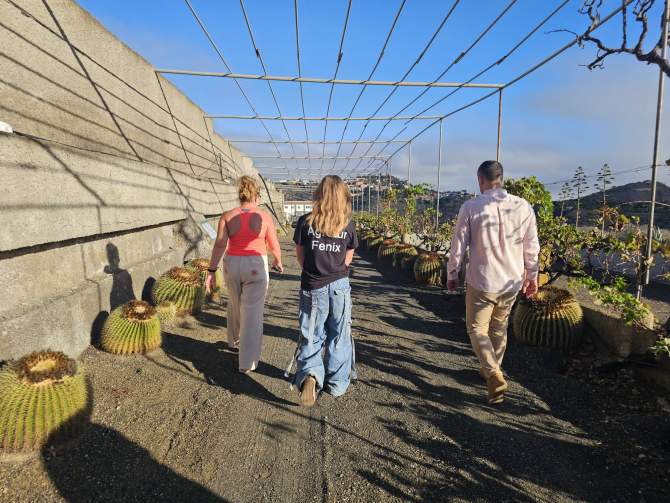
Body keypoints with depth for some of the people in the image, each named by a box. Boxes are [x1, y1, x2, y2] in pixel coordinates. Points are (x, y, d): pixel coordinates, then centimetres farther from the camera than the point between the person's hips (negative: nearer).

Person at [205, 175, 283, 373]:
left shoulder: (227, 216, -2)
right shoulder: (264, 217, -6)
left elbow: (220, 244, -11)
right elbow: (274, 246, 0)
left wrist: (211, 271, -9)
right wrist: (278, 262, 18)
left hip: (232, 265, 3)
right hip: (256, 267, -3)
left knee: (235, 304, 26)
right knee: (252, 312, 2)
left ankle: (234, 340, 46)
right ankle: (247, 362, 5)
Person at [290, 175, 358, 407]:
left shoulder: (305, 222, -7)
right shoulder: (348, 226, -4)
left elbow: (300, 255, 2)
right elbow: (347, 260, 3)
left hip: (312, 287, -1)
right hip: (339, 287, 1)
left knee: (311, 337, 12)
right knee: (339, 337, 14)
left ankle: (310, 374, -11)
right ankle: (337, 384, 26)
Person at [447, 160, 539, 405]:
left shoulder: (471, 207, -12)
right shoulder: (524, 207, -4)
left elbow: (458, 245, -6)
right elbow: (532, 247, 3)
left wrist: (452, 275, 7)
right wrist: (532, 276, 17)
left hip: (481, 282, -4)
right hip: (512, 282, 4)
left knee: (477, 329, 10)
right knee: (499, 327, 22)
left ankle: (494, 376, -6)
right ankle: (491, 370, 39)